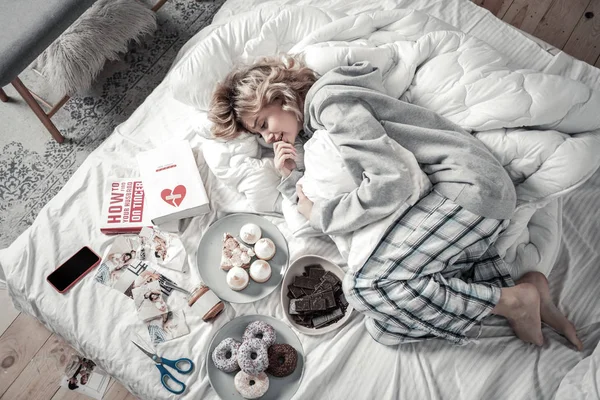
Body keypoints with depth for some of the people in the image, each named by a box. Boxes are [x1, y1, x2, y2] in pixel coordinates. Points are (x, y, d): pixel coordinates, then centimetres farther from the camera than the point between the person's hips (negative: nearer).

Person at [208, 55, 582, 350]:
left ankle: (512, 300, -7)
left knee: (366, 283, -20)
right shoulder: (314, 123, 20)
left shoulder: (327, 99, -10)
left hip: (467, 185, -9)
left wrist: (320, 214, -10)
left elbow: (397, 180, -20)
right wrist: (291, 177, 1)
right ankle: (524, 290, 0)